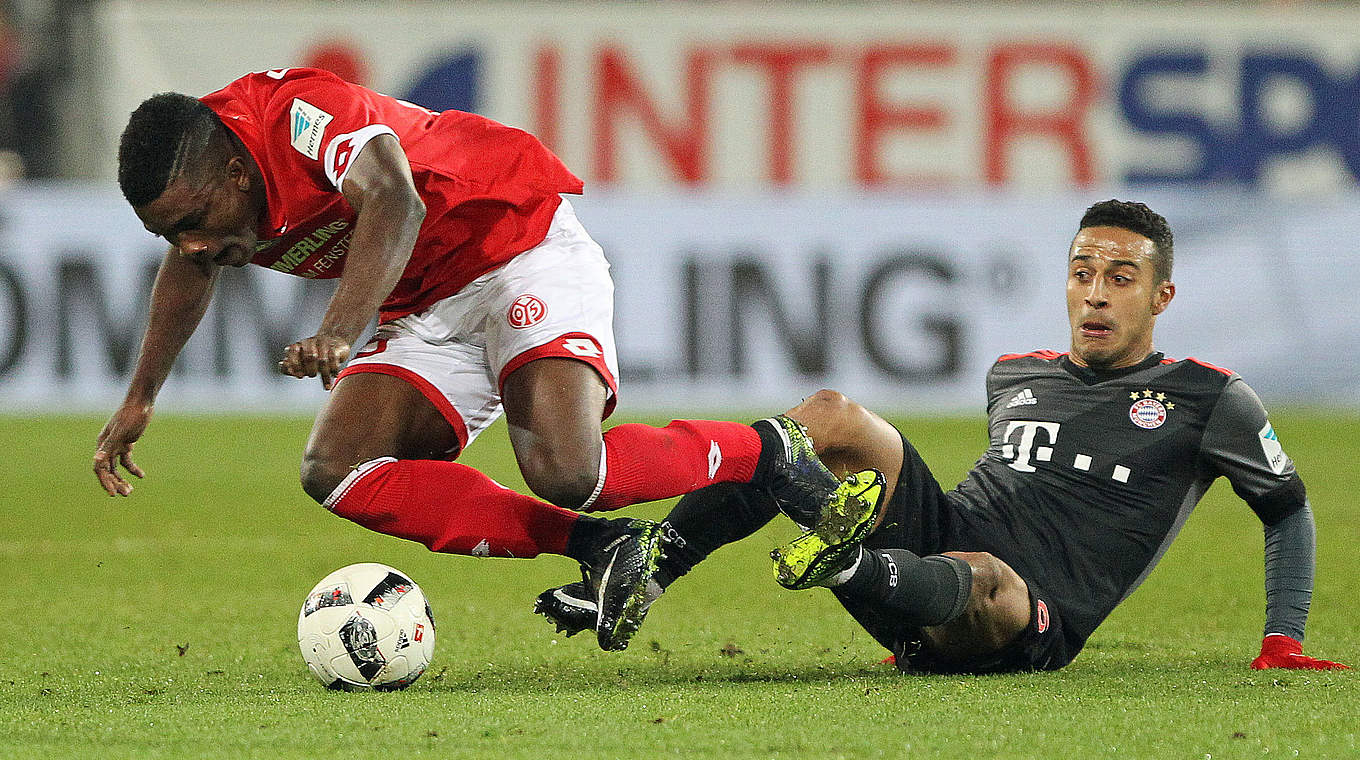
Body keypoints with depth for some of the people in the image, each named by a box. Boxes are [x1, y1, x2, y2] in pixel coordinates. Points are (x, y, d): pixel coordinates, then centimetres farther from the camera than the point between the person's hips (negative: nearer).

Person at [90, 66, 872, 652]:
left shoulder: (296, 111, -28)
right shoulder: (191, 185, -3)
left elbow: (392, 201, -46)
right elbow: (190, 268, 22)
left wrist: (340, 331, -60)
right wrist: (141, 398, 23)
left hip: (526, 244, -9)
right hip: (431, 313, 9)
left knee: (564, 473, -29)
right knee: (335, 471, -14)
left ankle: (769, 451, -1)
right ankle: (600, 545, -11)